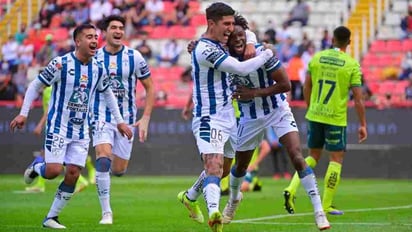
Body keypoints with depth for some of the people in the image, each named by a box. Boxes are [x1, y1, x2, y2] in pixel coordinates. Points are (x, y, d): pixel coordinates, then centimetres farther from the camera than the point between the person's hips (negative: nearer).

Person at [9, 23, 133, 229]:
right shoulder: (60, 64, -13)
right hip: (58, 126, -5)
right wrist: (23, 113, -7)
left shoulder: (98, 69, 3)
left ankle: (51, 218, 10)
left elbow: (108, 94, 19)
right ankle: (36, 167, 22)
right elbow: (35, 86, -4)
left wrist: (119, 121, 17)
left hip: (81, 130, 5)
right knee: (54, 170, -15)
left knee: (73, 174, -2)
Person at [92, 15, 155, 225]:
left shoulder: (134, 57, -4)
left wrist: (145, 118, -6)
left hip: (126, 119, 1)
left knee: (119, 170, 3)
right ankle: (106, 212, -12)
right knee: (103, 160, -21)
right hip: (102, 118, -1)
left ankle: (107, 168, 42)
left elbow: (150, 88, 2)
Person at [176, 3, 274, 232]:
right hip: (209, 118, -10)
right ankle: (213, 211, -44)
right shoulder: (206, 49, -20)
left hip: (227, 117, 10)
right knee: (214, 166, -27)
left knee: (223, 169, 22)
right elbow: (242, 68, -24)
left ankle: (190, 197, 42)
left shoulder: (218, 44, 10)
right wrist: (267, 54, -10)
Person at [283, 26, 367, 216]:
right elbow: (358, 99, -8)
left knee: (313, 156, 17)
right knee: (336, 159, 6)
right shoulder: (352, 65, -8)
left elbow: (306, 87, 10)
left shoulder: (317, 58, 2)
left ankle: (291, 189, -3)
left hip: (314, 115, 4)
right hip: (336, 118, -4)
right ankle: (326, 206, 6)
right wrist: (363, 125, -1)